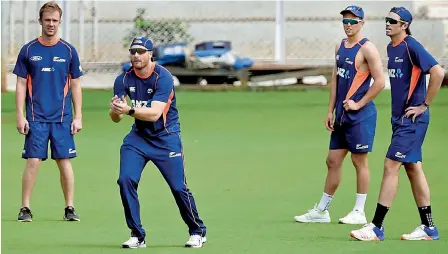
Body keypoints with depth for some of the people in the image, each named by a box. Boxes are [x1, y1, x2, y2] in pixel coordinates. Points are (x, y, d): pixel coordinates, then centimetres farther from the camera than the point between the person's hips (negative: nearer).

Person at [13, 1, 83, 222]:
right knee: (33, 162, -5)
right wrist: (20, 116, -2)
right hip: (36, 119, -1)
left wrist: (78, 117, 3)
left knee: (65, 162, 0)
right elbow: (21, 85, 5)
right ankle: (25, 208, 1)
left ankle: (69, 208, 8)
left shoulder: (68, 51, 5)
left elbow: (75, 86, 9)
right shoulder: (28, 50, 3)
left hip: (62, 118, 1)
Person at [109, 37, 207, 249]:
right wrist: (115, 110, -33)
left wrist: (129, 110, -42)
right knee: (126, 180, -13)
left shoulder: (163, 77, -18)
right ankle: (137, 236, -1)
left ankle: (197, 231, 17)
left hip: (166, 138, -4)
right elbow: (115, 118, -9)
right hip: (138, 137, 4)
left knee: (179, 187, -5)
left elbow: (154, 113, -28)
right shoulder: (124, 79, -4)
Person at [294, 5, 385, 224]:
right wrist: (330, 111, 14)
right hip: (342, 115, 8)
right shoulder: (340, 47, 14)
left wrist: (358, 104, -15)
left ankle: (359, 212, 5)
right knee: (333, 161, 10)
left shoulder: (367, 49, -11)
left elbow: (379, 82, -15)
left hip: (360, 115, -8)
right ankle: (321, 211, 16)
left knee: (359, 161, -2)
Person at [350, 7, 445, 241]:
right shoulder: (391, 48, 13)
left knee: (391, 166, -11)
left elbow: (438, 72, -23)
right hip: (399, 117, 10)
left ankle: (376, 227, -10)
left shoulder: (411, 47, -15)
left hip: (413, 118, -10)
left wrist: (424, 105, -17)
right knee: (413, 168, 11)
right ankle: (428, 228, 17)